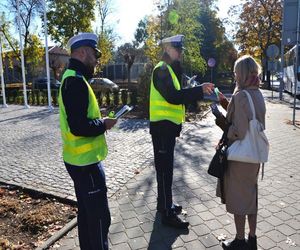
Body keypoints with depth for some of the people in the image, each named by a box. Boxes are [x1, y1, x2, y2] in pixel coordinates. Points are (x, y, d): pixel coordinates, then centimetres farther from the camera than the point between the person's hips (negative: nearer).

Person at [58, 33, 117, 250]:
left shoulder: (72, 77, 13)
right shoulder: (76, 80, -20)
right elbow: (78, 126, -28)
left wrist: (99, 119, 7)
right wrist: (104, 124, -13)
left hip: (80, 158, 10)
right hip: (86, 161, -10)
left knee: (86, 212, 21)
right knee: (99, 216, 2)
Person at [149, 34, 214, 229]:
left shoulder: (170, 69, 19)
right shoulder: (161, 70, -12)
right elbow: (173, 97, -25)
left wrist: (199, 92, 8)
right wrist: (199, 90, -23)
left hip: (168, 126, 10)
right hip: (162, 126, -10)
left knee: (166, 167, 17)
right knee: (164, 169, -3)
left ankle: (165, 204, 31)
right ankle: (167, 214, 7)